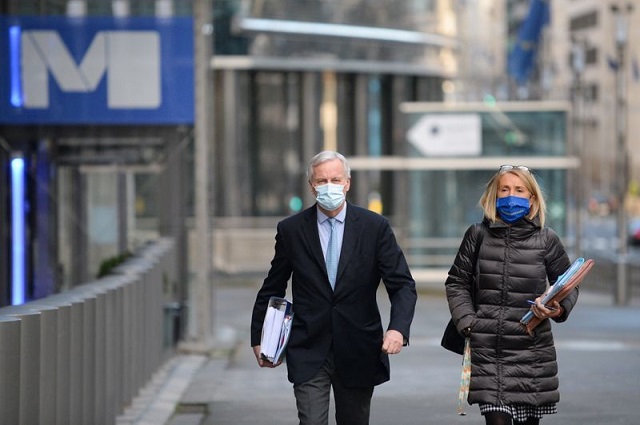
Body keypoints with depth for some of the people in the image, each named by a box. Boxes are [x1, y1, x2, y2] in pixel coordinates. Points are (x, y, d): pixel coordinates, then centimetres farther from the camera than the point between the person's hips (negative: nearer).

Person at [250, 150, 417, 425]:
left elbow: (403, 285, -3)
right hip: (309, 352, -1)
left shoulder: (375, 227, -1)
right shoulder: (291, 230, 1)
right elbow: (272, 288, 13)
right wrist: (259, 338, 14)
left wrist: (398, 328, -20)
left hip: (358, 352, 1)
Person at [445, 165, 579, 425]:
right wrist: (467, 322, -2)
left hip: (532, 352, 1)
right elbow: (456, 283, 11)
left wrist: (560, 309, -9)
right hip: (487, 352, -1)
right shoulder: (478, 235, 4)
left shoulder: (546, 240, 3)